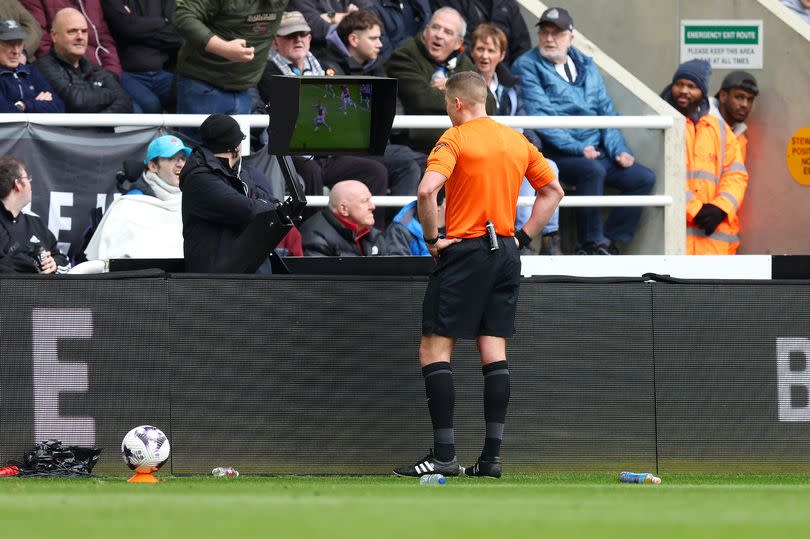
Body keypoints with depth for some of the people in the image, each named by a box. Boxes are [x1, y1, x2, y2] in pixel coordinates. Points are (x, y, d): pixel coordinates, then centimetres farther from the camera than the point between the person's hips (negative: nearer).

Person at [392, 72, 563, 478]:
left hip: (465, 251, -6)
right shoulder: (517, 141, 12)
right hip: (505, 253, 6)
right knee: (494, 351, 7)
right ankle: (492, 455, 3)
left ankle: (444, 455, -9)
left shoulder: (454, 139, -8)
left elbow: (427, 190, -23)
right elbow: (553, 190, 20)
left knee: (434, 349, -3)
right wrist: (523, 236, 16)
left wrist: (431, 238, -11)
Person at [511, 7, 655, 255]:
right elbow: (538, 118, -11)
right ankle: (591, 244, -24)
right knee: (593, 169, -35)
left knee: (643, 178, -10)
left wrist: (618, 150, 0)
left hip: (597, 152, 6)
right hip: (556, 154, -6)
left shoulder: (585, 66, 18)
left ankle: (610, 242, -4)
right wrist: (577, 148, -19)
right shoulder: (527, 67, 0)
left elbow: (606, 111, 17)